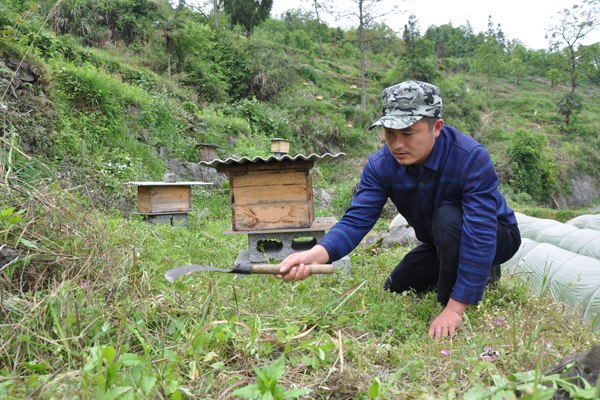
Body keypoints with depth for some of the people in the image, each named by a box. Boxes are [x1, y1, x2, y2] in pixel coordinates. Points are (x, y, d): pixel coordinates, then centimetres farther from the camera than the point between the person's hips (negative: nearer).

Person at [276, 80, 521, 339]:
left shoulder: (471, 159, -35)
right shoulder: (381, 165, -21)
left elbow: (480, 236, -38)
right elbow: (357, 219, -28)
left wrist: (454, 309, -41)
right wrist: (316, 254, -48)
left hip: (497, 237, -6)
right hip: (440, 244, 6)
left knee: (448, 216, -36)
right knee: (395, 292, 11)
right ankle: (481, 272, 24)